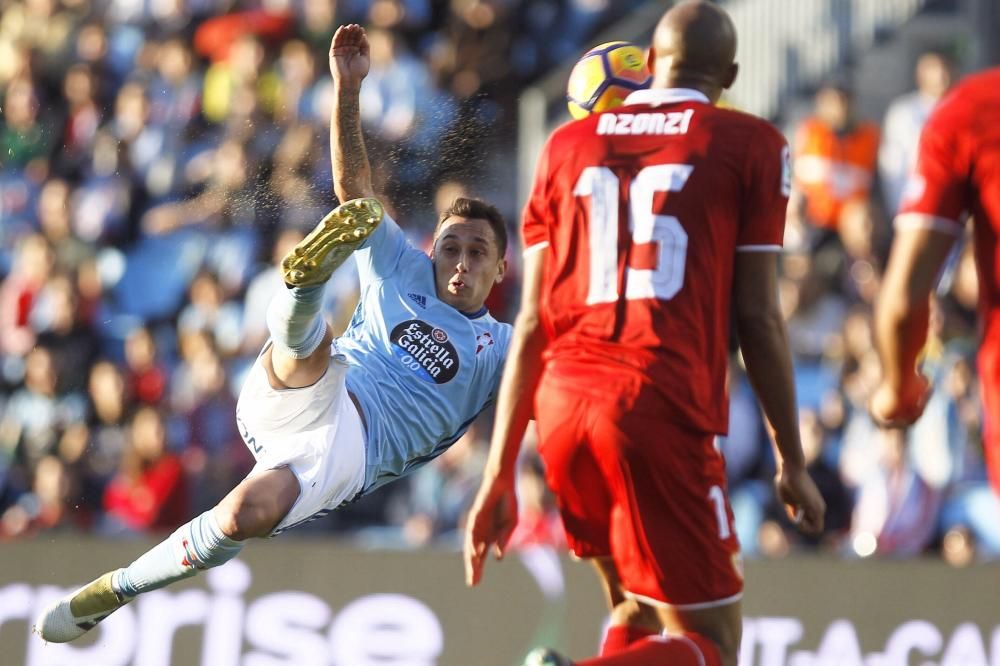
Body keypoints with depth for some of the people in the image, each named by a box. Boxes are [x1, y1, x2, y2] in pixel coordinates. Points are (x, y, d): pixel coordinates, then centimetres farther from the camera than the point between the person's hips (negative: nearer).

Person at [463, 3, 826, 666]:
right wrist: (792, 461, 9)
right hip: (662, 410, -5)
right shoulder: (749, 146, 5)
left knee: (638, 612, 24)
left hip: (563, 405, 5)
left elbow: (533, 322, 12)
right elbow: (759, 318, 1)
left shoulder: (567, 146, 15)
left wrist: (499, 474, 12)